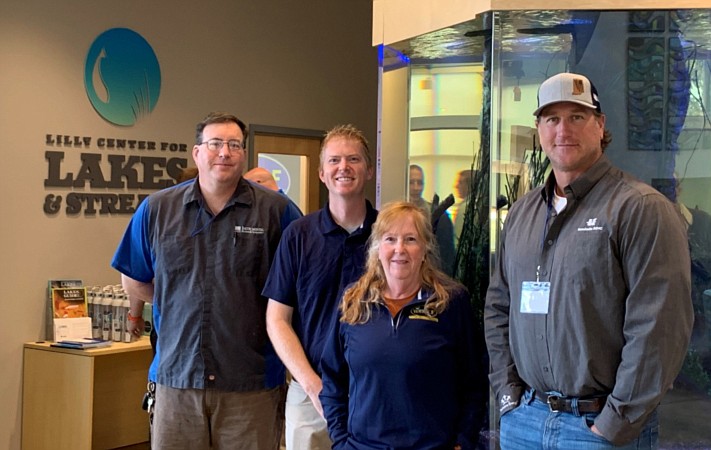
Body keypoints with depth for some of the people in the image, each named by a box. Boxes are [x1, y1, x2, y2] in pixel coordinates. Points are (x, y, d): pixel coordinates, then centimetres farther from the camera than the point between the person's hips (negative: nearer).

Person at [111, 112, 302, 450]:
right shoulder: (156, 209, 4)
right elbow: (134, 281, 14)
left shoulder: (275, 210, -2)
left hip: (251, 383, -1)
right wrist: (182, 304, 10)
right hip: (176, 376, 2)